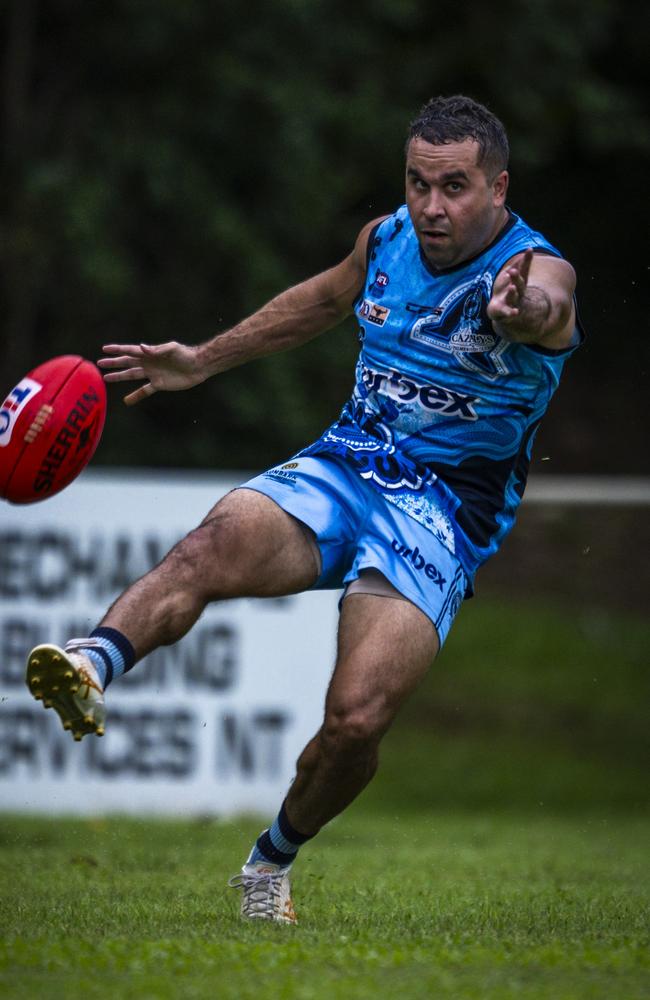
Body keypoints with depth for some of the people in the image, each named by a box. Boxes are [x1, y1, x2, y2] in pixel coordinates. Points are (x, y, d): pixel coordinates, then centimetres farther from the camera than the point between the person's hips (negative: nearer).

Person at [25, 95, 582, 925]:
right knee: (215, 544, -31)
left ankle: (274, 859, 6)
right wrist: (205, 360, 30)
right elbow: (323, 300, 28)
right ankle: (95, 664, -51)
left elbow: (540, 306, -39)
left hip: (445, 515, -4)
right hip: (342, 468, 4)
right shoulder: (387, 239, 5)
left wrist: (520, 312, -64)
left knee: (357, 718, -21)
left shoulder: (539, 272, -13)